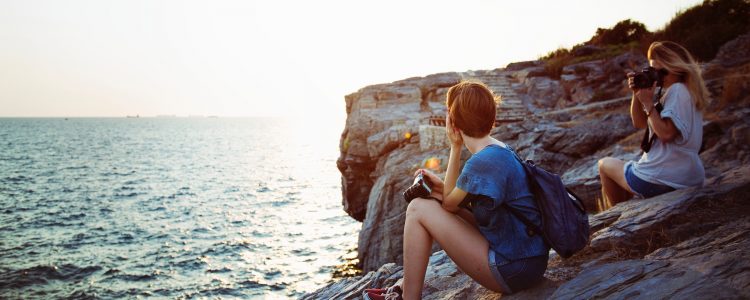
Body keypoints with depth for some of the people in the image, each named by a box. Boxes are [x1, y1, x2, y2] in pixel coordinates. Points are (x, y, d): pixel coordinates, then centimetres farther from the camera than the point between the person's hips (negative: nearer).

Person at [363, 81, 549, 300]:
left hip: (512, 271, -10)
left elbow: (449, 202, -8)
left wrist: (455, 147, -8)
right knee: (435, 209, 18)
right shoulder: (502, 150, 8)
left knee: (418, 209, -9)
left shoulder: (483, 162, -23)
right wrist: (441, 187, -2)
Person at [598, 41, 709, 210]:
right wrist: (637, 94, -1)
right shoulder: (684, 91, 14)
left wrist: (648, 103, -20)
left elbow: (666, 133, -26)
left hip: (662, 181, -10)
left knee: (605, 164, 14)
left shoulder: (677, 90, -17)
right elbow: (639, 123, 12)